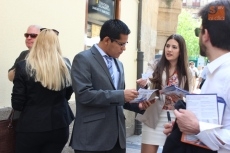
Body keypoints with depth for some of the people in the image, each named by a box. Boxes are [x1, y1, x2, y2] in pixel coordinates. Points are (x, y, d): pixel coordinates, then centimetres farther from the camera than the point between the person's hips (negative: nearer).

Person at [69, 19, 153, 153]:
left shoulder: (118, 64, 17)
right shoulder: (83, 59, -7)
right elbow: (83, 94, -19)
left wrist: (138, 105, 3)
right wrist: (121, 95, -20)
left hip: (117, 136, 7)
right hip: (92, 137, -7)